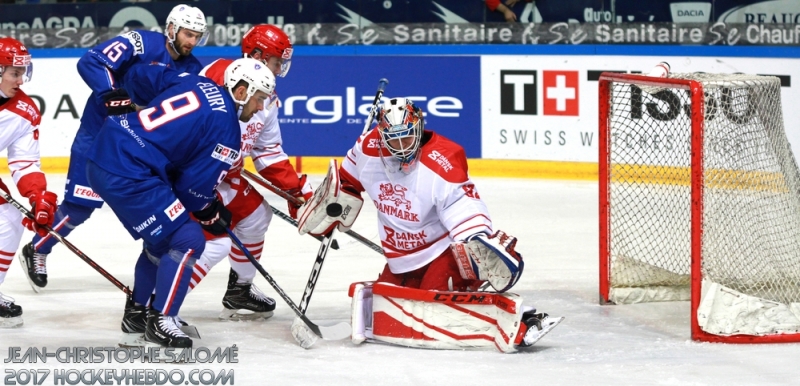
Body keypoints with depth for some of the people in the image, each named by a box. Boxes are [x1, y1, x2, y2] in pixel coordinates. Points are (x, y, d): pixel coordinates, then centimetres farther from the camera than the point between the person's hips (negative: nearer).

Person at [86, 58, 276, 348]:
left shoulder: (197, 83, 12)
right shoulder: (225, 127, -10)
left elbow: (140, 76, 24)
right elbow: (193, 187, -8)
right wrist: (211, 213, 11)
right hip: (127, 176, -10)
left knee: (163, 238, 24)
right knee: (188, 241, -5)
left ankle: (136, 313, 35)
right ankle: (159, 322, -1)